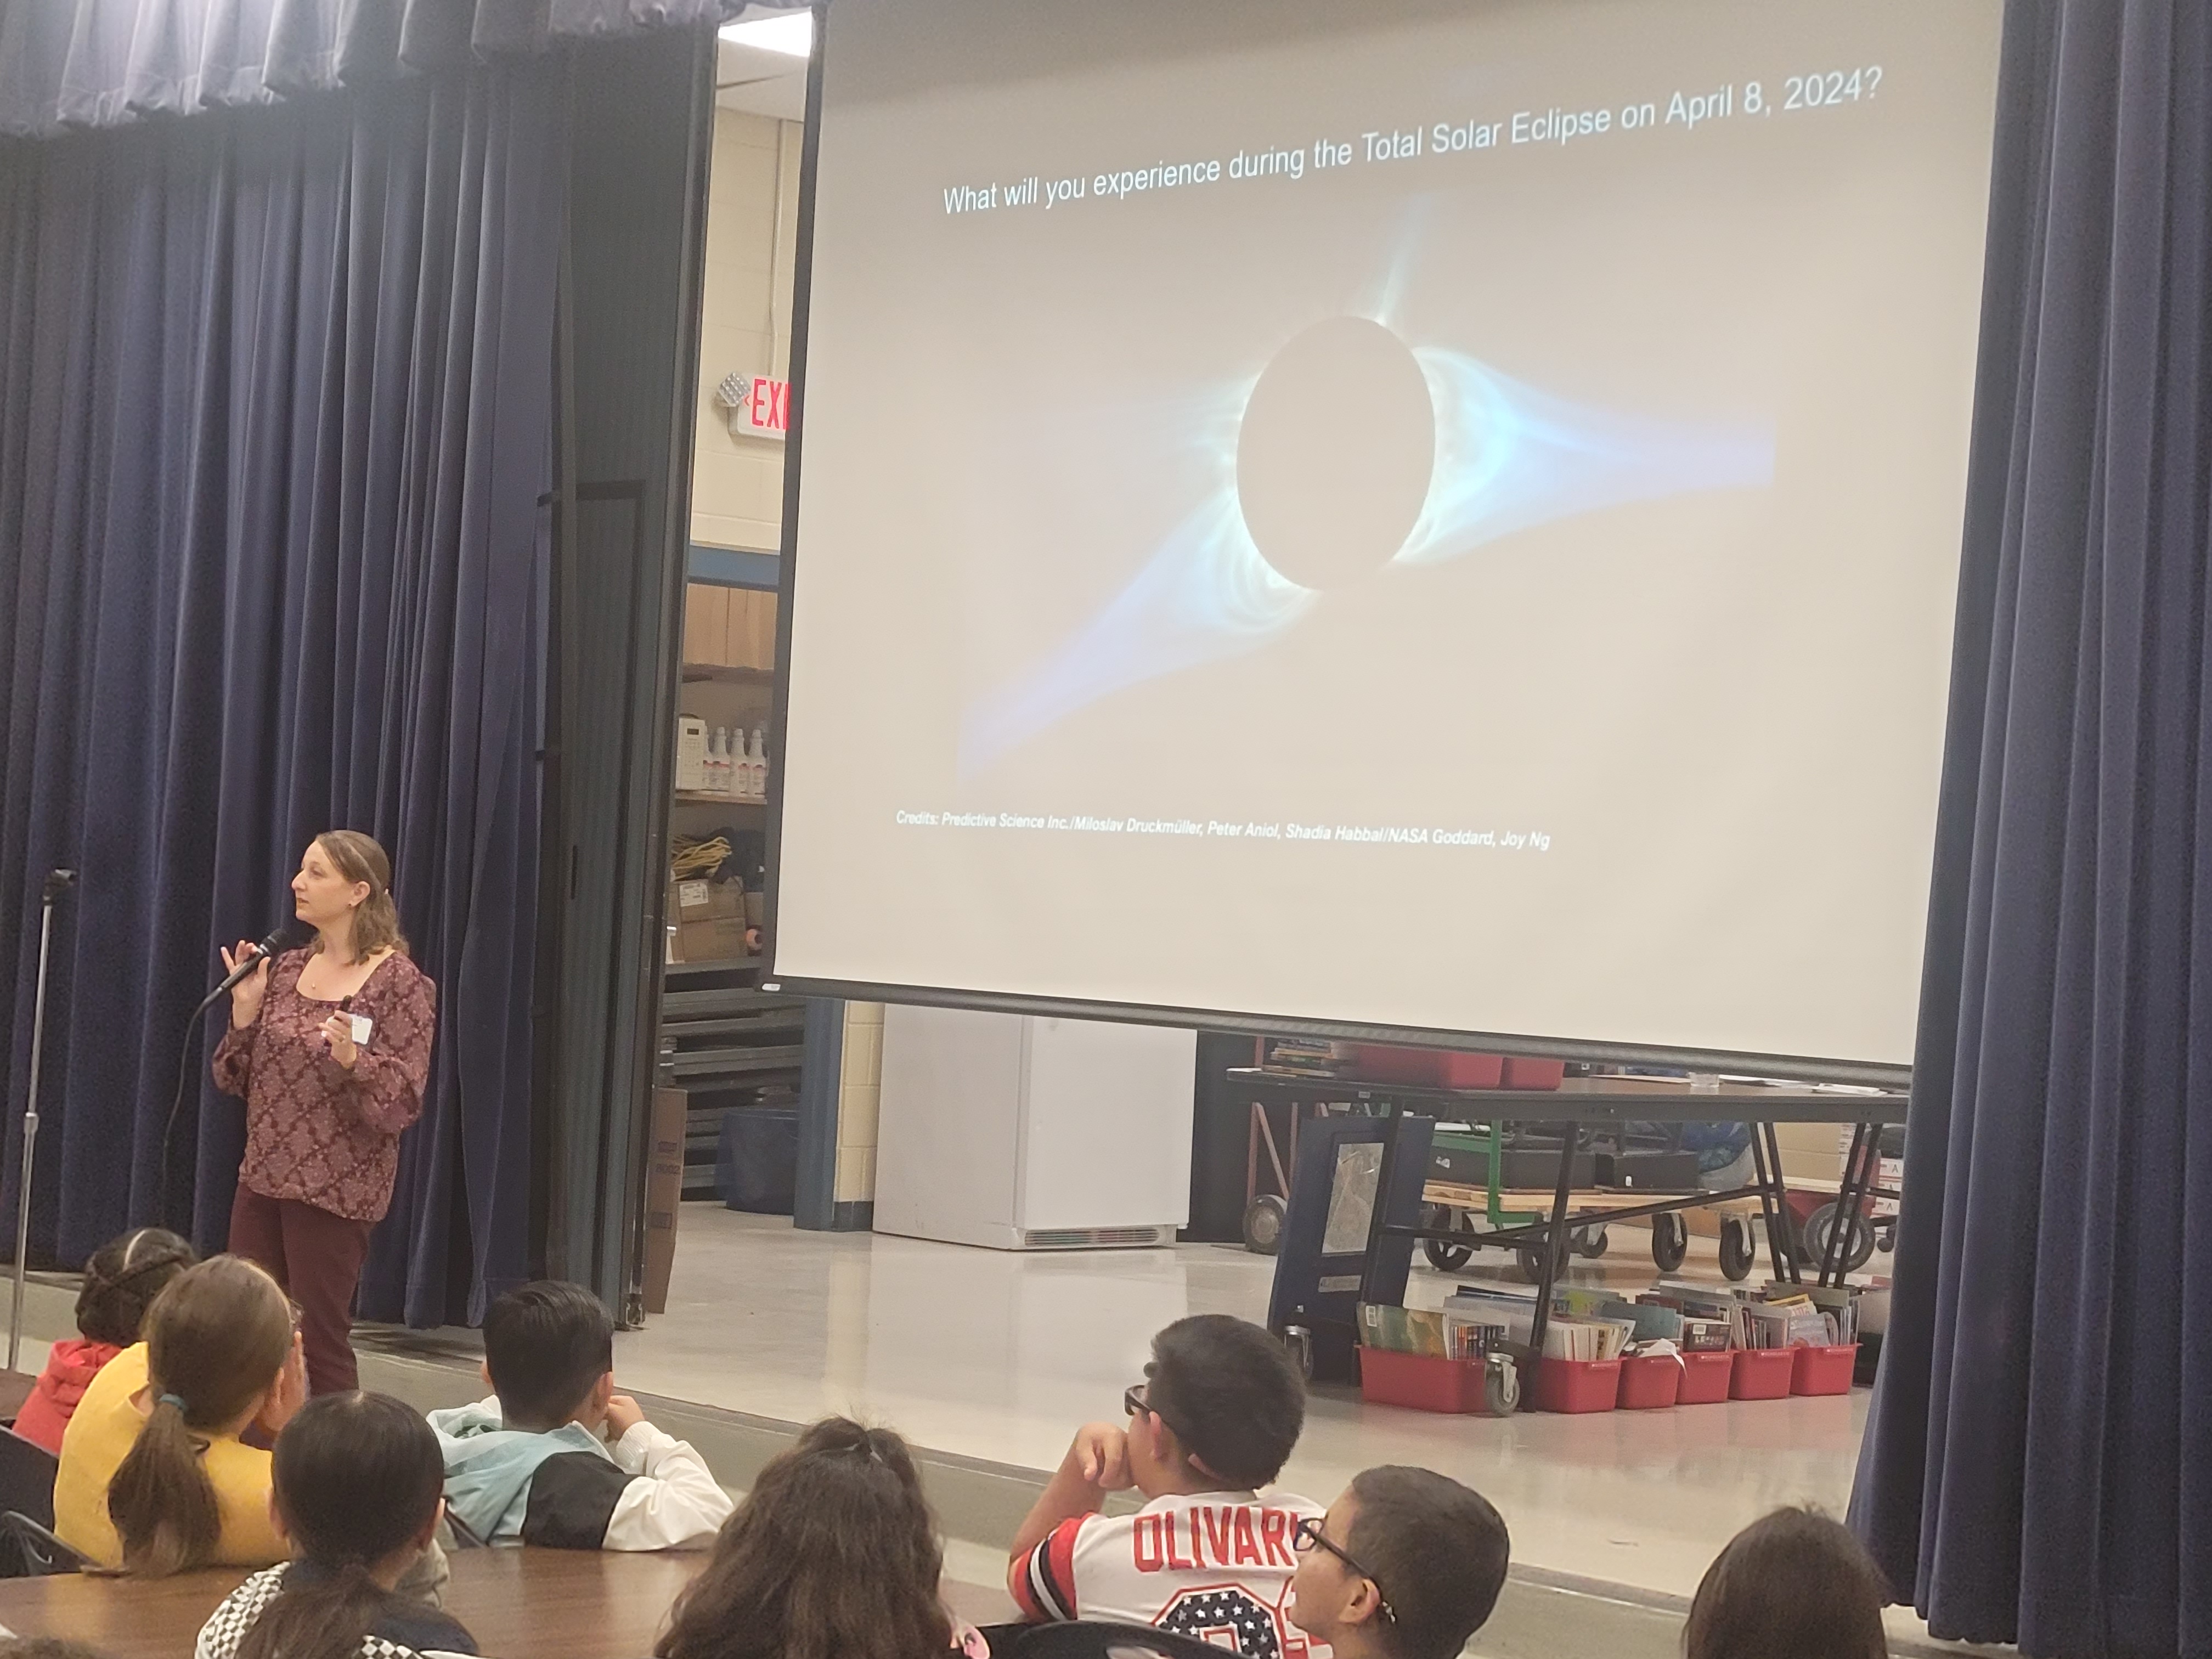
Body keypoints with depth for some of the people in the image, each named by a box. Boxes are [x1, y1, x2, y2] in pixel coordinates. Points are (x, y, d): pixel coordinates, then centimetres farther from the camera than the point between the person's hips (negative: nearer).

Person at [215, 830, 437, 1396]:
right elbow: (236, 1080, 11)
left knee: (320, 1340, 0)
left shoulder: (399, 982, -11)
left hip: (337, 1187, -6)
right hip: (263, 1178, 6)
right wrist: (245, 1011, -4)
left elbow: (403, 1102, -14)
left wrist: (352, 1059, -31)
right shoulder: (286, 970, 8)